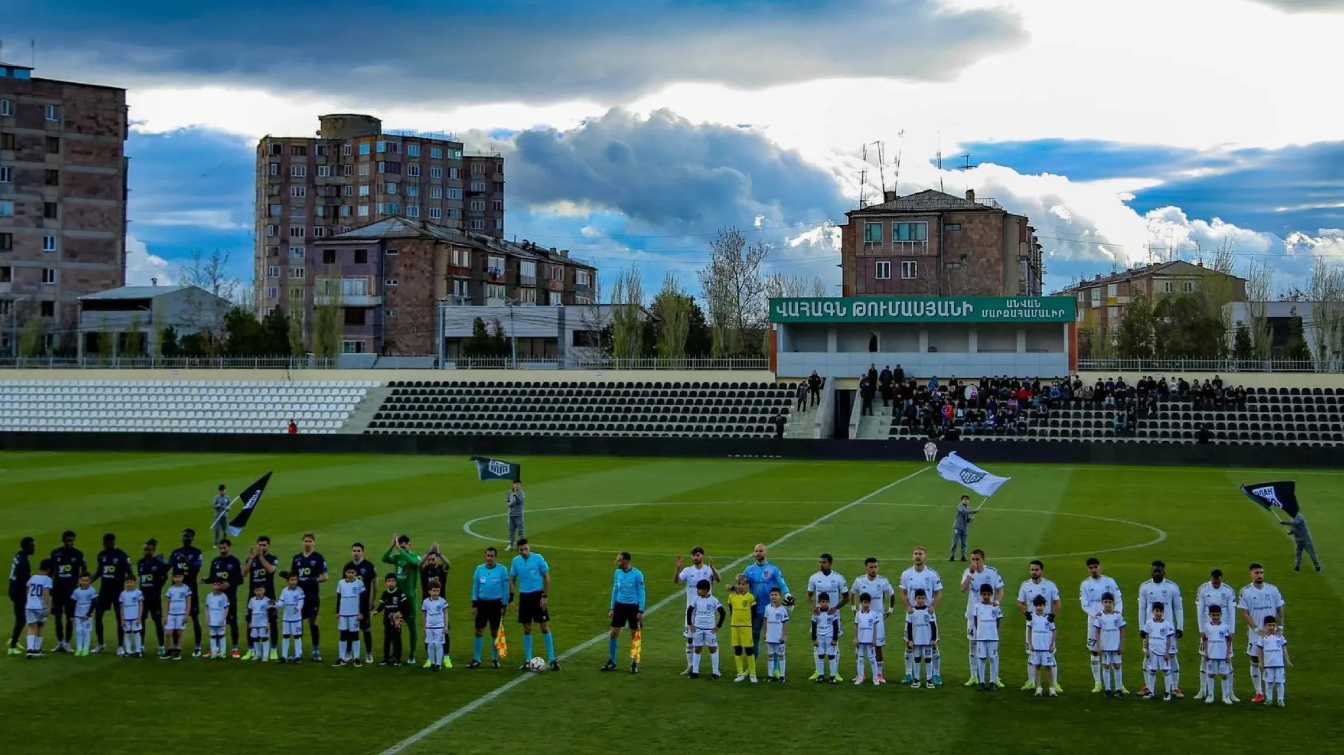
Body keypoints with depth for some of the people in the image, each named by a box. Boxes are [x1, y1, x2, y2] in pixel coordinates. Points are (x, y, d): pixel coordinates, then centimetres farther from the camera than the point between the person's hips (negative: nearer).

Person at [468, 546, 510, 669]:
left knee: (495, 632, 5)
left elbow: (505, 588, 0)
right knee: (478, 631, 0)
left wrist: (504, 605, -2)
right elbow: (475, 587, 9)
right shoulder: (479, 569, 4)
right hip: (482, 603, 2)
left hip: (496, 603, -2)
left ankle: (495, 659, 17)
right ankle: (476, 660, 6)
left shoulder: (502, 569, -4)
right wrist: (474, 604, 5)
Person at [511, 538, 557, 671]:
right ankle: (528, 661, 15)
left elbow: (547, 578, -5)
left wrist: (545, 596, -10)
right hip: (524, 596, 3)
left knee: (544, 627, -3)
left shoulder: (538, 558, -9)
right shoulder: (516, 561, 1)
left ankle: (552, 659, 2)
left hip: (538, 595, -3)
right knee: (527, 629, 8)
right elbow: (512, 579, 10)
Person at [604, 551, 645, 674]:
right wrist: (612, 608, 11)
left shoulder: (637, 574, -11)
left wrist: (641, 611, -11)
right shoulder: (617, 573, 4)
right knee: (613, 633, 1)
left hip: (633, 607, -4)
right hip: (620, 605, 5)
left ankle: (635, 664, 12)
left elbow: (641, 593, -8)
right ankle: (611, 662, 12)